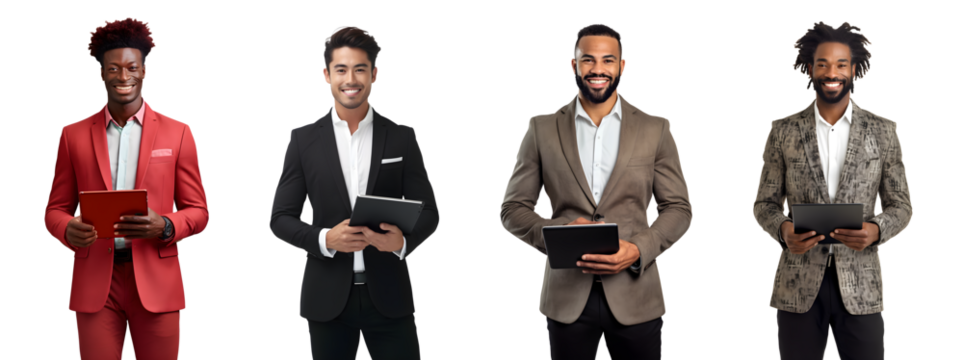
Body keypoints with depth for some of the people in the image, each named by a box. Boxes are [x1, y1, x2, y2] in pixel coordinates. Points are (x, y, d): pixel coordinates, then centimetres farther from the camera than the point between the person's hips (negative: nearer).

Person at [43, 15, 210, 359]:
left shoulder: (177, 132, 6)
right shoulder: (73, 134, 10)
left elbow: (199, 212, 7)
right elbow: (55, 210, 11)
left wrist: (164, 227, -14)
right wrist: (68, 230, -12)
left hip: (156, 282, 0)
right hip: (95, 284, 1)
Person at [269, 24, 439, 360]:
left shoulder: (402, 137, 5)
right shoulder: (303, 139, 4)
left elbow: (428, 212, 5)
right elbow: (281, 218, 4)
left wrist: (403, 240, -17)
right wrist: (325, 239, -15)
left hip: (388, 296, 0)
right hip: (327, 300, 0)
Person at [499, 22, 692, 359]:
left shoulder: (655, 129, 5)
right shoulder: (542, 129, 5)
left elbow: (679, 209, 5)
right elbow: (512, 210, 6)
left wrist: (637, 250, -12)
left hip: (634, 295, 0)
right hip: (567, 297, 0)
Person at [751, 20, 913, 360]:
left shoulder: (883, 130, 5)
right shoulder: (783, 130, 5)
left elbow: (901, 206, 7)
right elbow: (764, 204, 7)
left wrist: (876, 230, -14)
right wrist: (783, 230, -15)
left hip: (859, 285, 0)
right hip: (798, 284, 0)